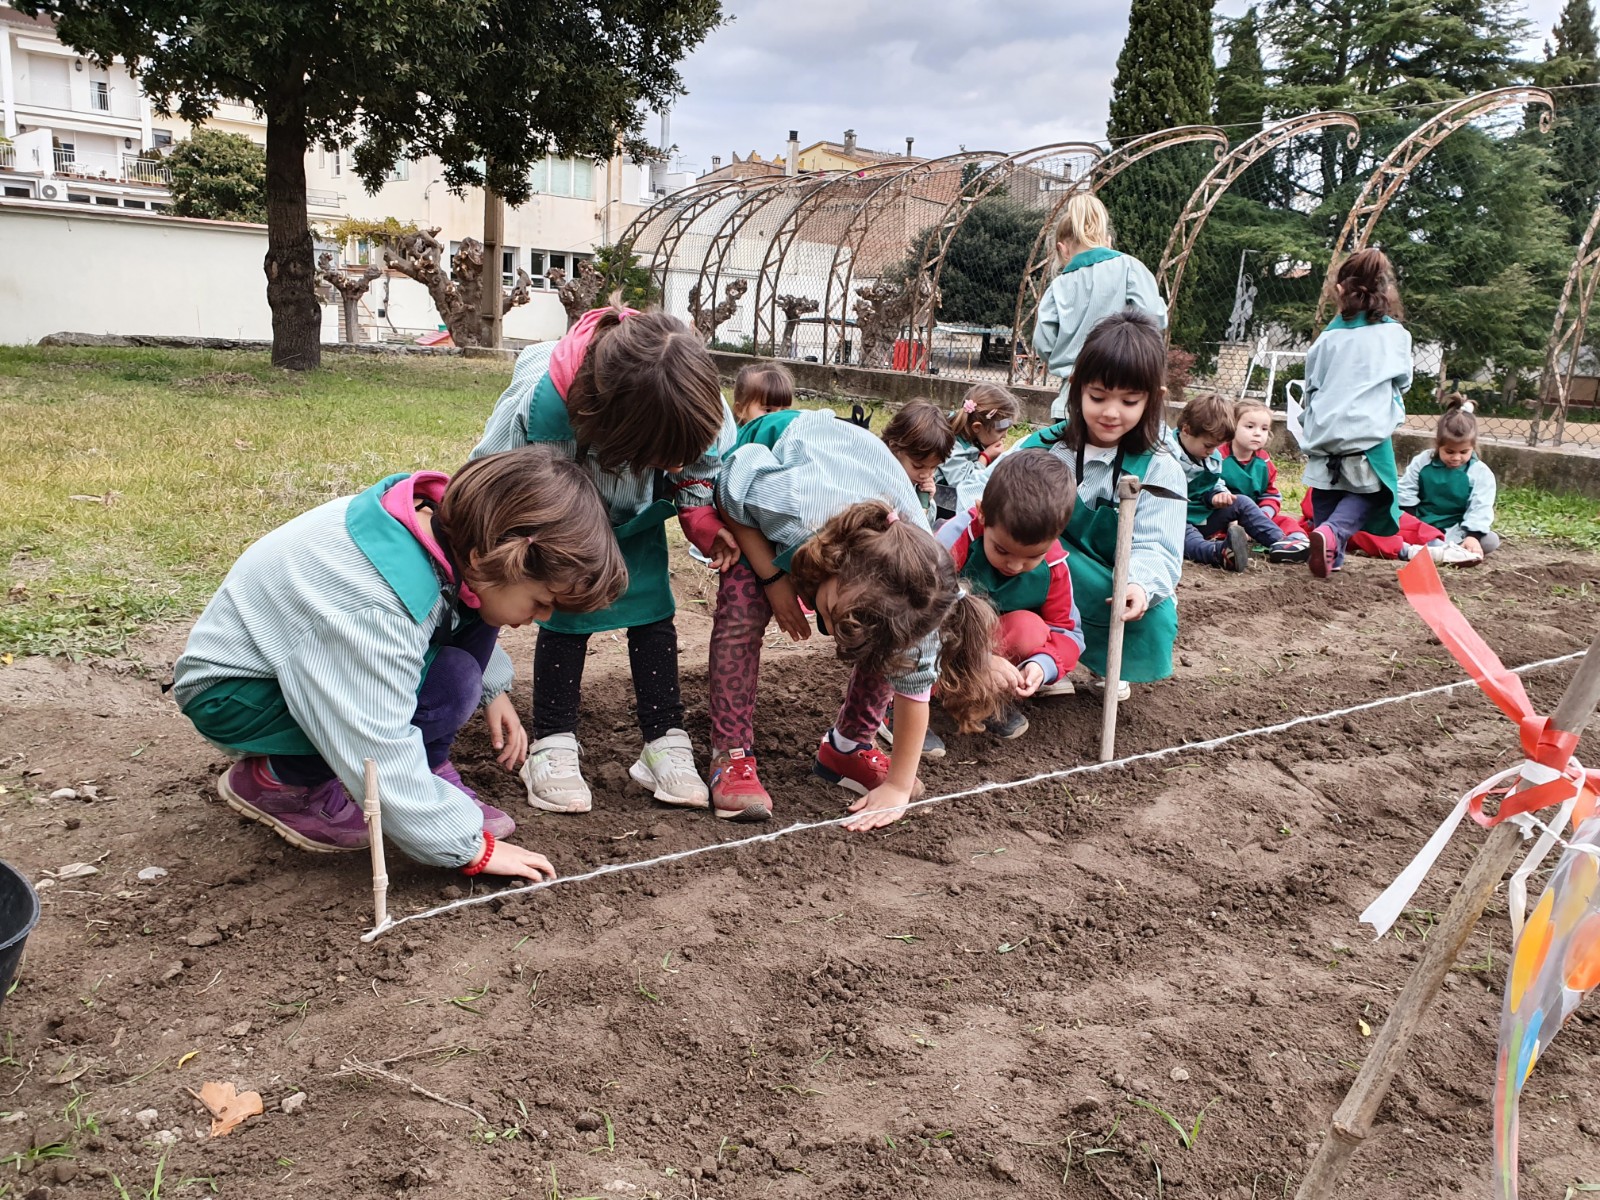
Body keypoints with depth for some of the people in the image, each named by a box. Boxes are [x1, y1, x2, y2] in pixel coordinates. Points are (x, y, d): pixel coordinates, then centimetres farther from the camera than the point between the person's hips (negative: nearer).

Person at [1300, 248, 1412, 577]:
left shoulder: (1330, 335, 5)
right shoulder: (1394, 334, 1)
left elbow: (1311, 383, 13)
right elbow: (1403, 381, 14)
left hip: (1324, 428, 2)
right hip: (1367, 430, -2)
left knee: (1327, 494, 16)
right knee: (1368, 492, 11)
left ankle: (1331, 557, 10)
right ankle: (1332, 532, -14)